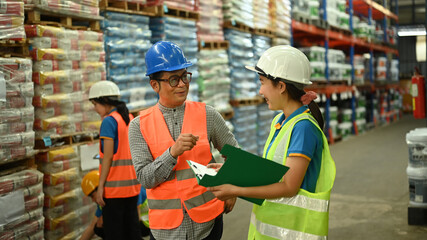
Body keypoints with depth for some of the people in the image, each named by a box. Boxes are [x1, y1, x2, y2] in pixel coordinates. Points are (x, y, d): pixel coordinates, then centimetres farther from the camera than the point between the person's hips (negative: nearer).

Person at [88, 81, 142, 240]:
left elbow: (108, 156, -16)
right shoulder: (131, 119, 11)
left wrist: (100, 186, -13)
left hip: (115, 186, -7)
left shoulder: (109, 121, -11)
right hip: (132, 184, 7)